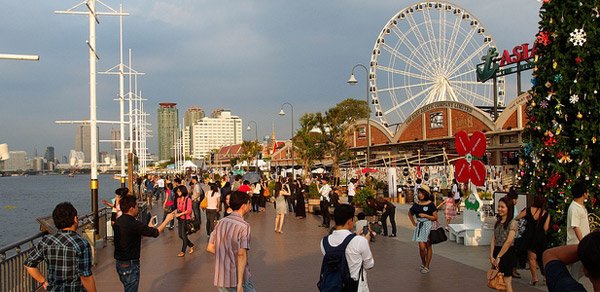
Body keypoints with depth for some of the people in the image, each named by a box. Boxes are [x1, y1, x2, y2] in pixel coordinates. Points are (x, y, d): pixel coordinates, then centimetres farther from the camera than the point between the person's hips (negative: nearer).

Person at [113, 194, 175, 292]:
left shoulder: (118, 221, 2)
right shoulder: (133, 224, -24)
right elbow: (156, 232, -15)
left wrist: (148, 227, 17)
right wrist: (167, 220, -2)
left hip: (119, 262, 9)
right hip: (130, 265, -9)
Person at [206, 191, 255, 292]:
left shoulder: (221, 222, 5)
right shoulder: (243, 226, -16)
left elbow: (210, 248, 9)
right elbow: (241, 254, -23)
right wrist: (240, 283, -23)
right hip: (238, 278, -6)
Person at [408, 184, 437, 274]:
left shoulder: (430, 204, -6)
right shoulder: (416, 205, 5)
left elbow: (435, 218, -6)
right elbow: (410, 213, 23)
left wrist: (425, 215, -16)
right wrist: (413, 223, 14)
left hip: (428, 226, -2)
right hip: (420, 226, 3)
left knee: (428, 247, 6)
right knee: (422, 247, -4)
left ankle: (427, 266, 15)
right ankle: (423, 263, 19)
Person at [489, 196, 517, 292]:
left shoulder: (512, 223, -11)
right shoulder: (498, 222, 11)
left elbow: (508, 242, -18)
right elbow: (493, 240, 7)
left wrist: (499, 256, -16)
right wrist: (491, 256, -2)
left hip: (507, 253, -7)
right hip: (497, 252, 7)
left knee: (507, 282, -2)